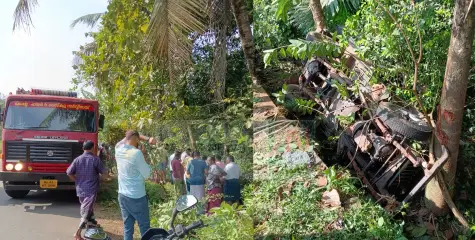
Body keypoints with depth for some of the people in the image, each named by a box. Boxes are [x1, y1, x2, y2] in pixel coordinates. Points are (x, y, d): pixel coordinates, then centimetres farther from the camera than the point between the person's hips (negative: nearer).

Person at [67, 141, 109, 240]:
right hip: (91, 189, -5)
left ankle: (92, 222, 40)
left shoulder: (77, 159, 0)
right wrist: (108, 176, 18)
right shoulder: (96, 159, -9)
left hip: (80, 189, 5)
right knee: (86, 211, -3)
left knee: (87, 207, 24)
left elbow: (69, 173, 0)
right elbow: (104, 172, -4)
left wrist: (77, 180, 14)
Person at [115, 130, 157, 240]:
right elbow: (147, 174, -9)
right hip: (137, 197, -7)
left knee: (127, 226, 11)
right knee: (144, 226, 5)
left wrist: (148, 139, 8)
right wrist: (143, 159, 4)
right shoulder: (136, 153, -19)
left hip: (122, 195, 7)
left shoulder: (118, 148, 1)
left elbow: (130, 136, 19)